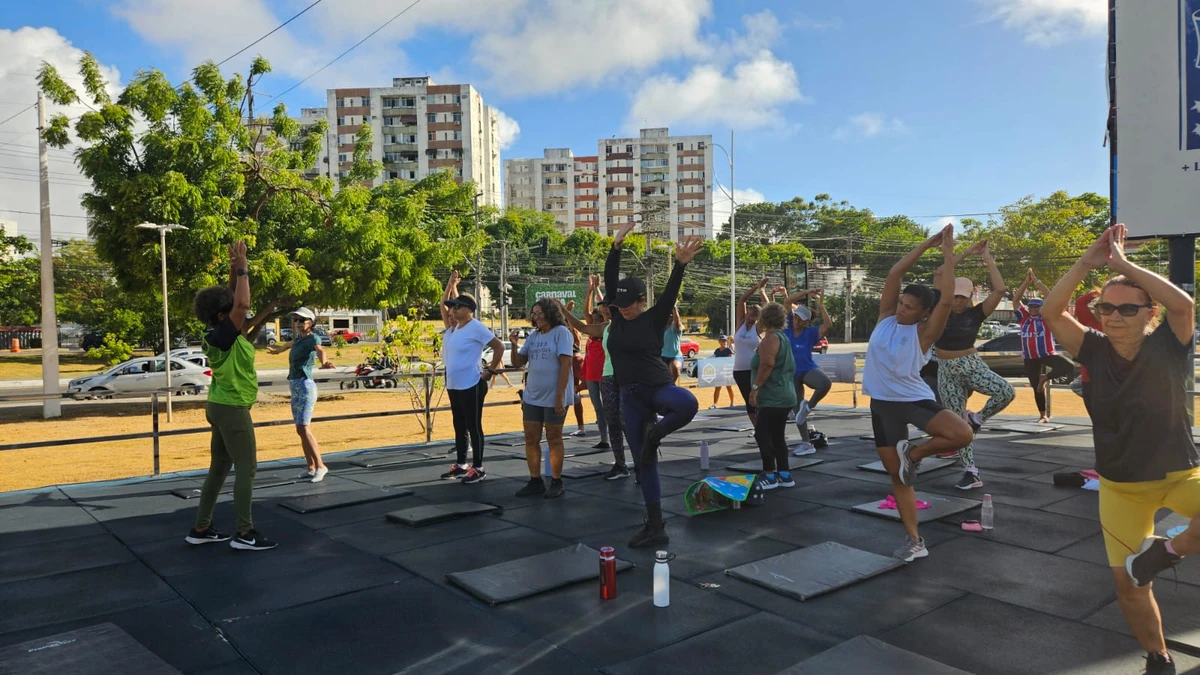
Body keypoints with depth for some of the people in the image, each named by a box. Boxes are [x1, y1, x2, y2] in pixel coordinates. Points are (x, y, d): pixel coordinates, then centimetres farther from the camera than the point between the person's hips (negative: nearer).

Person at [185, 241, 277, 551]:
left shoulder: (222, 335, 6)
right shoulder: (223, 335, -18)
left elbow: (232, 299, 16)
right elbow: (242, 303, -29)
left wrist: (235, 269, 7)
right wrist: (242, 269, -18)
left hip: (222, 406, 10)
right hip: (232, 408, -10)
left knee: (220, 466, 14)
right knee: (246, 468, -5)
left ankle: (201, 529, 20)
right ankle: (245, 534, -1)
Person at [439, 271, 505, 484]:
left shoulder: (476, 327, -14)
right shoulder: (454, 326, 9)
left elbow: (499, 347, -15)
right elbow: (443, 305, 20)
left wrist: (490, 371, -12)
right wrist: (451, 285, 12)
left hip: (472, 386, -9)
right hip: (453, 386, 9)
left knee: (473, 427, -1)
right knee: (459, 426, 16)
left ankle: (478, 468, 7)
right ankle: (461, 465, 27)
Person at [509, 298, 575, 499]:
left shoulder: (561, 332, -9)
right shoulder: (533, 336, 10)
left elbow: (565, 364, -15)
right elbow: (518, 363, 12)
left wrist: (560, 396, -19)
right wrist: (514, 345, -7)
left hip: (553, 397, -6)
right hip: (532, 396, 6)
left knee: (554, 439, 4)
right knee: (531, 440, 7)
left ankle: (556, 483, 15)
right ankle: (535, 482, 17)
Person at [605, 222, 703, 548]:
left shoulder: (654, 319, -6)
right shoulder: (617, 317, 4)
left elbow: (670, 292, -19)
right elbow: (609, 281, -1)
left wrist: (680, 264, -33)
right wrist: (616, 247, -9)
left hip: (659, 388, -4)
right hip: (631, 396, 4)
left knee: (688, 404, -40)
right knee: (644, 463, 6)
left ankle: (654, 434, -10)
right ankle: (655, 527, 15)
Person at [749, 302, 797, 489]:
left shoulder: (771, 337, -13)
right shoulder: (782, 337, 18)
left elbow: (767, 364, -25)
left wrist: (755, 386, -20)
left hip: (772, 398, -11)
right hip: (784, 396, 11)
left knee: (762, 434, -5)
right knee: (777, 436, 14)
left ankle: (769, 475, -1)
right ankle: (784, 475, 18)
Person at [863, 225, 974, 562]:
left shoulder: (923, 333, -7)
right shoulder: (886, 318, 3)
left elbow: (946, 299, -20)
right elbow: (894, 273, -4)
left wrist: (948, 255, -15)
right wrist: (928, 243, -5)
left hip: (914, 399, -3)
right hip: (882, 403, 3)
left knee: (962, 434, -29)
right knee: (897, 475, 7)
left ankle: (914, 454, -1)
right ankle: (913, 540, 18)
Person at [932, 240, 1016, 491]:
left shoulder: (976, 313, -5)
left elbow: (999, 289, -17)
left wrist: (988, 258, -11)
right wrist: (966, 253, -8)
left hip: (972, 364, -1)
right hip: (946, 371, 1)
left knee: (1006, 391, -28)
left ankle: (977, 419, 1)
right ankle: (971, 472, 7)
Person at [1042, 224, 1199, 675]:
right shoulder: (1096, 351, -7)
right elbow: (1052, 314, -18)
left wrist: (1121, 263, -26)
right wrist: (1088, 263, -23)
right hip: (1120, 486, 2)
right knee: (1127, 582, 7)